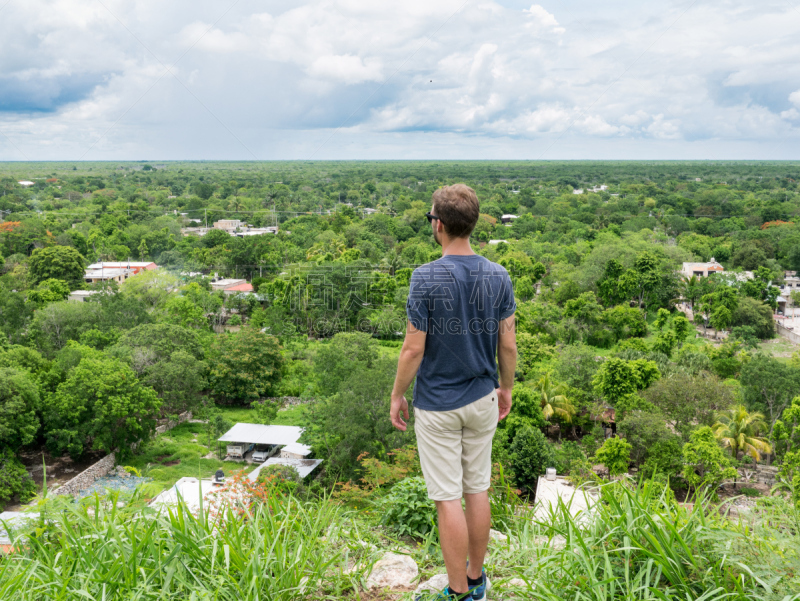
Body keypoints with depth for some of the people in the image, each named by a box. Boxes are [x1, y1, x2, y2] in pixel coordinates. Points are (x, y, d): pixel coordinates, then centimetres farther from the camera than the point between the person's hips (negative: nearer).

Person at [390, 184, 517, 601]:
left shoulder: (425, 278, -18)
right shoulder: (498, 276, -4)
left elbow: (414, 348, -15)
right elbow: (508, 344, 1)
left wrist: (397, 395, -2)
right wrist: (506, 387, 16)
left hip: (437, 405, -5)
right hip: (482, 399, 5)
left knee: (448, 498, 4)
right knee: (478, 490, 16)